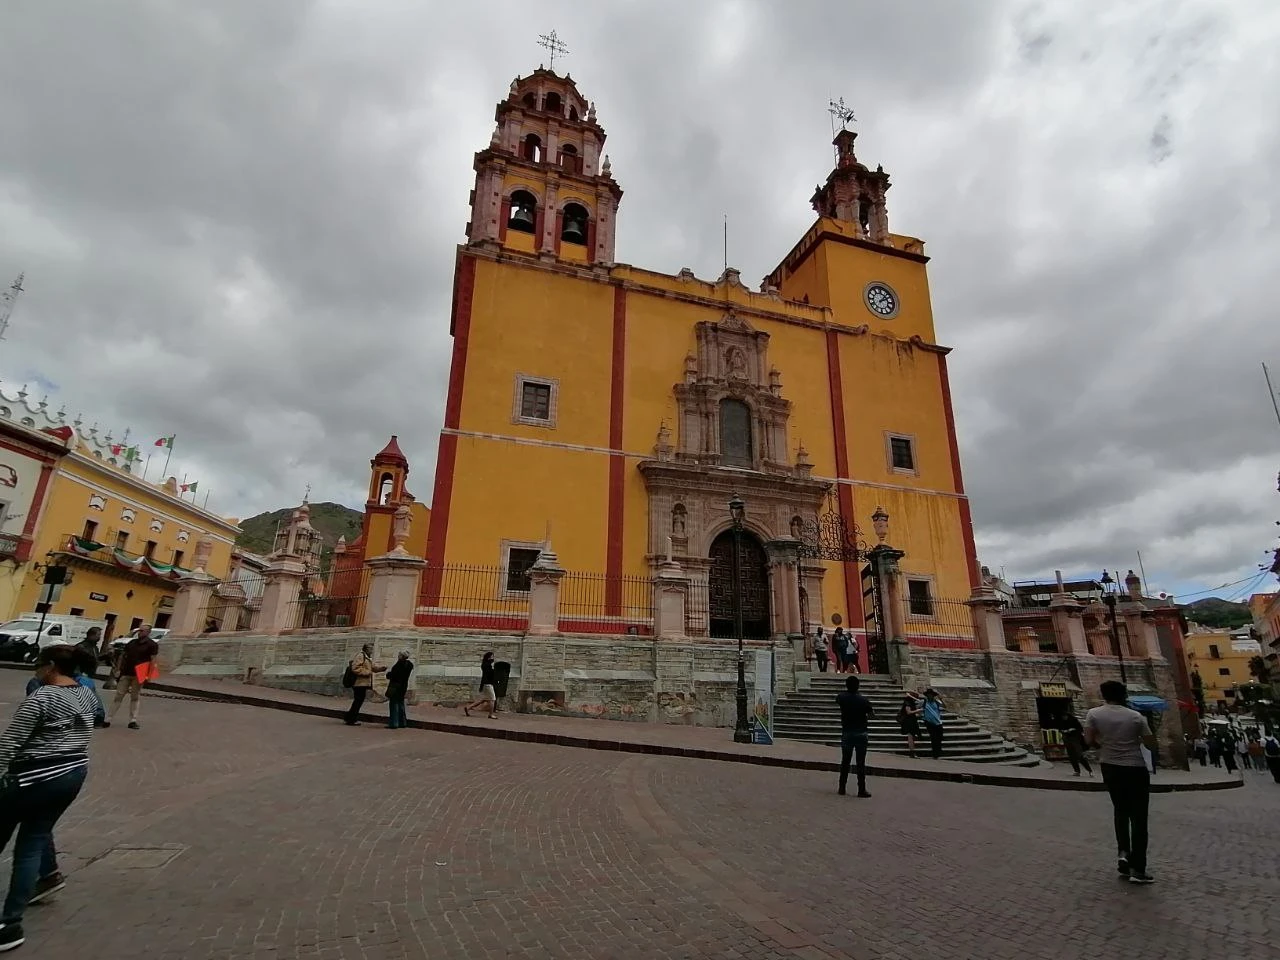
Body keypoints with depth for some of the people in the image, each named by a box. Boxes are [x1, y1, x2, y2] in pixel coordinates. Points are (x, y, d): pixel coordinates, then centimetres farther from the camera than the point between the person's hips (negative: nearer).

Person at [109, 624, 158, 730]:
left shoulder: (152, 645, -5)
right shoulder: (132, 642, 9)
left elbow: (153, 660, -10)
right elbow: (123, 655, 15)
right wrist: (118, 668, 6)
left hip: (138, 675, -3)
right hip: (125, 673, 3)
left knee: (135, 697, 5)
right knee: (118, 696, 4)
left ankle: (133, 721, 10)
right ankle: (108, 718, 9)